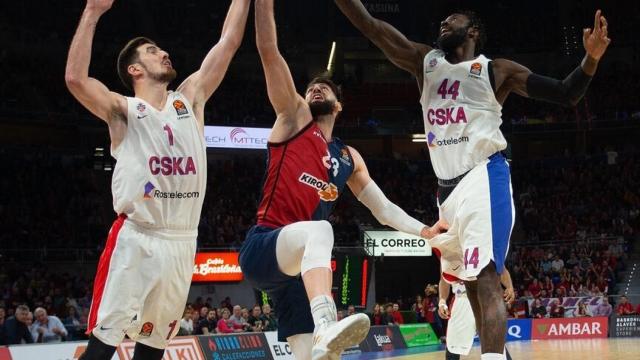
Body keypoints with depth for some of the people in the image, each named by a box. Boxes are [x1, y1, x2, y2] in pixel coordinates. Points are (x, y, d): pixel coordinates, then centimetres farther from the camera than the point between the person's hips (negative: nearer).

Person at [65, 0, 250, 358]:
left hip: (182, 244, 5)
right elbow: (76, 78, -17)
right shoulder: (124, 110, 1)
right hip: (135, 241, -5)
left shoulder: (190, 99, 15)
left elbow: (229, 42, 14)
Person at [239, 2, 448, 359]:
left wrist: (425, 231, 11)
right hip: (262, 248, -6)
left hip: (302, 263, 6)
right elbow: (269, 51, -1)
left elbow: (384, 209, 24)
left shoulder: (349, 158, 22)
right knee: (320, 230, -39)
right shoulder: (294, 118, 8)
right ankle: (326, 331, -60)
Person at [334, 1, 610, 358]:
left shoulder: (497, 70, 3)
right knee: (472, 282, 11)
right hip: (448, 187, 6)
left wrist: (591, 59, -18)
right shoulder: (425, 62, 14)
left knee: (485, 278, -21)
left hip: (483, 177, -6)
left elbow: (566, 94, 0)